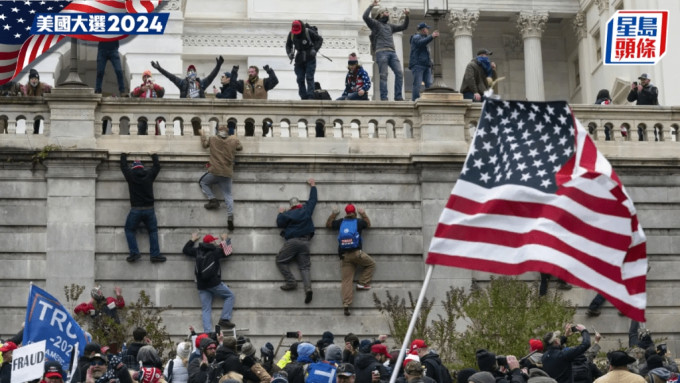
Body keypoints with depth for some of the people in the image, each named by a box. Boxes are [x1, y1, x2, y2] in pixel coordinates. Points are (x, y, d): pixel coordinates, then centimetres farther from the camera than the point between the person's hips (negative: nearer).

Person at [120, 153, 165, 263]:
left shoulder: (130, 175, 0)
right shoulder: (149, 175, 5)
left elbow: (123, 166, 19)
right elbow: (157, 166, 24)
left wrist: (123, 156, 37)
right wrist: (154, 156, 42)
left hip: (135, 210, -2)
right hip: (149, 209, 2)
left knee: (129, 230, 11)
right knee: (153, 231, 10)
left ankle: (134, 253, -3)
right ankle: (155, 254, 1)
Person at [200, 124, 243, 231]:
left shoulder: (212, 139, 2)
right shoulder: (233, 141, 4)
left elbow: (204, 144, 22)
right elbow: (240, 148, 22)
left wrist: (203, 134, 39)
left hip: (214, 171, -2)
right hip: (227, 173, 2)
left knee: (203, 182, 24)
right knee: (228, 195, 6)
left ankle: (212, 199, 4)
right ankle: (230, 216, -11)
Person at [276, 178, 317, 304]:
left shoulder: (288, 214, -2)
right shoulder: (306, 209, 10)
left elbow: (280, 223, 3)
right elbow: (313, 199, 23)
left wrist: (280, 213, 20)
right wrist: (313, 185, 36)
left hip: (292, 241, -4)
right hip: (305, 242, 4)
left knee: (280, 261, 7)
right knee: (305, 266, 0)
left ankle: (291, 282, -9)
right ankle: (308, 288, -23)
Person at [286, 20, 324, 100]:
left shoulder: (309, 32, -15)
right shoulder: (291, 34, -3)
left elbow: (320, 39, -5)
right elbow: (288, 45, 13)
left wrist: (315, 49, -18)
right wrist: (289, 53, -6)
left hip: (310, 58, -5)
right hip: (299, 59, 5)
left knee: (309, 78, -11)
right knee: (300, 79, 3)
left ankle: (310, 97, -12)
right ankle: (304, 97, 10)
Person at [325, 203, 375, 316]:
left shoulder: (340, 222, 12)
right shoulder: (358, 222, 6)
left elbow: (328, 224, 27)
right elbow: (368, 224, 27)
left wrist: (333, 214, 35)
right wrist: (363, 214, 38)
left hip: (344, 255, 3)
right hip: (356, 252, -3)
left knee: (346, 280, 0)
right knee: (371, 264, 22)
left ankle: (346, 305, -9)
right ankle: (362, 283, 10)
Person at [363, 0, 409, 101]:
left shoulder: (389, 26, 30)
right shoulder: (375, 24, 12)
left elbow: (403, 27, 36)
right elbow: (365, 17, -5)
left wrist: (406, 16, 23)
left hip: (392, 53, 5)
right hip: (381, 52, -5)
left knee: (399, 73, -9)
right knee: (383, 75, -11)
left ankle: (398, 97, -8)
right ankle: (383, 98, -12)